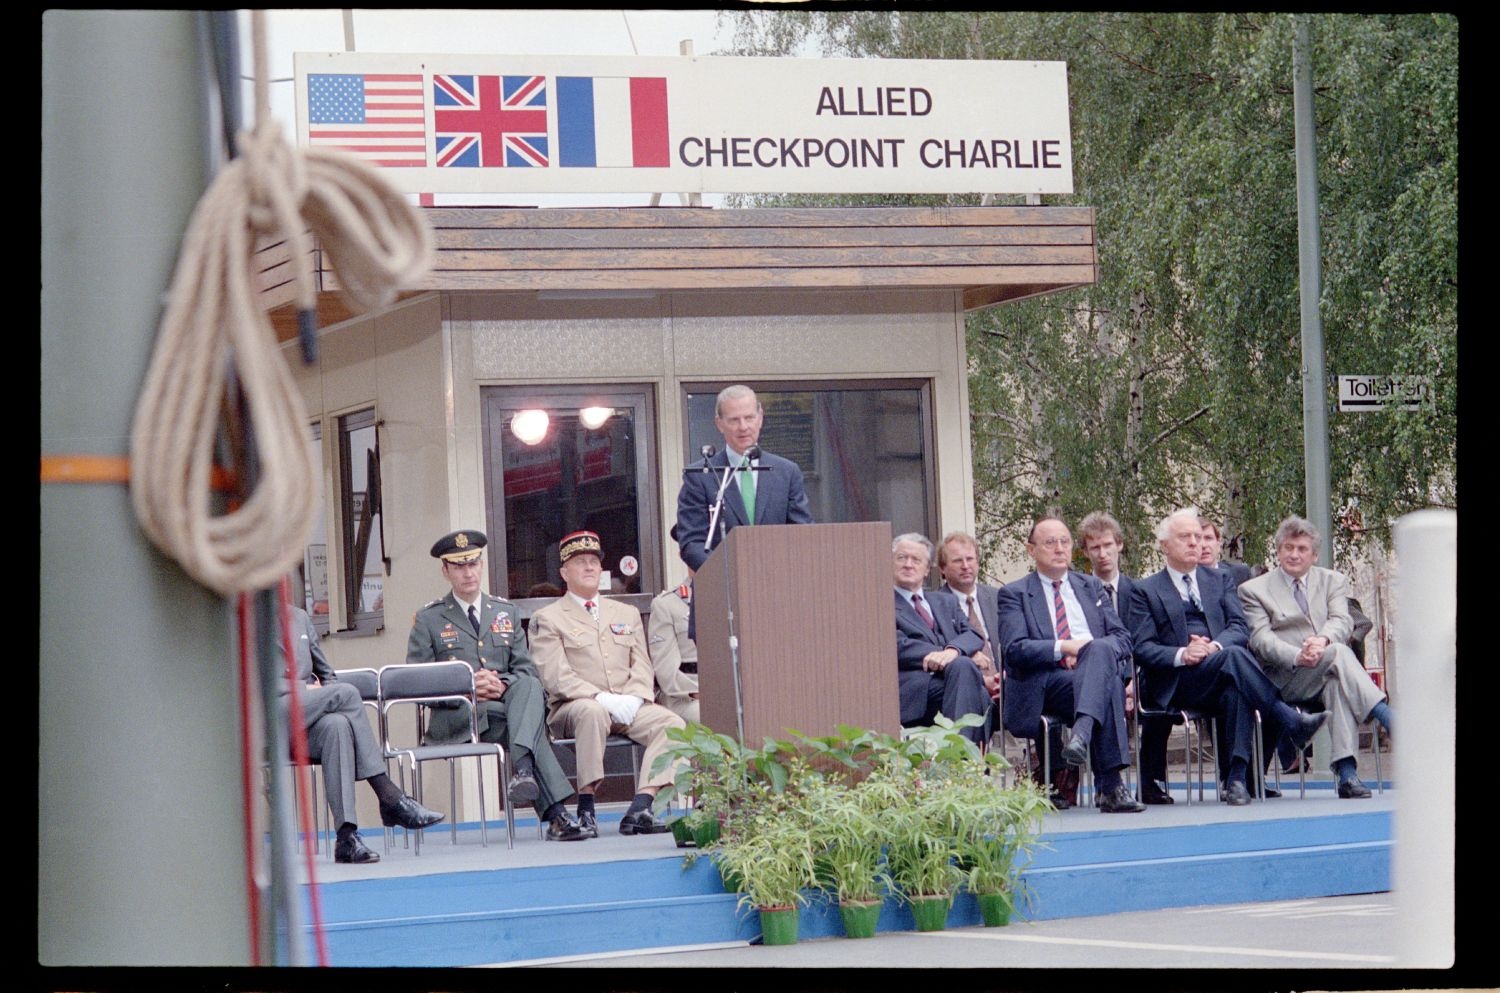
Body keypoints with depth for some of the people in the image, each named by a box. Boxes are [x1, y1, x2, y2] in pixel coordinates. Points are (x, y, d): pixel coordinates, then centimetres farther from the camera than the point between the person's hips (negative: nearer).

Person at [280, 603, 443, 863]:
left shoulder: (299, 617, 24)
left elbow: (326, 673, 29)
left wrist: (326, 699, 7)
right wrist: (303, 688, -13)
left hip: (306, 721, 5)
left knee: (337, 725, -32)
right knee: (346, 692, -26)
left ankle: (347, 835, -40)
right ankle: (389, 798, -25)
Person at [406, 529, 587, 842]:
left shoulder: (507, 613, 22)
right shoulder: (428, 620, 10)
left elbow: (526, 669, 14)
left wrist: (503, 685, -12)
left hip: (505, 701, 3)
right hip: (455, 716, -3)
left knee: (529, 687, -35)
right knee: (525, 721, -34)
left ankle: (523, 768, -57)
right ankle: (555, 812, -46)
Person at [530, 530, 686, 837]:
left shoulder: (627, 614, 23)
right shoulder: (547, 619, 6)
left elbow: (642, 667, 14)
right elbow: (556, 677, -7)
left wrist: (632, 698, -9)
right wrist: (602, 699, -19)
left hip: (628, 708, 5)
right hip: (572, 710, -4)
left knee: (671, 723, -24)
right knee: (593, 713, -40)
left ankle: (641, 808, -33)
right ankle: (586, 809, -35)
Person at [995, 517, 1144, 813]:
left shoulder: (1091, 587, 27)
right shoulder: (1014, 594, 13)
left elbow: (1122, 638, 16)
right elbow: (1014, 649, -3)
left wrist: (1094, 650, -7)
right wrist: (1063, 648, -16)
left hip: (1103, 670, 3)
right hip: (1046, 684, -3)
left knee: (1101, 650, -36)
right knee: (1107, 687, -38)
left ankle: (1082, 732, -58)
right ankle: (1110, 787, -49)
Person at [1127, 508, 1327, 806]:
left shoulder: (1220, 581, 24)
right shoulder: (1145, 591, 14)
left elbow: (1240, 629, 9)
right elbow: (1142, 648, 2)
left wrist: (1215, 646, -13)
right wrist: (1181, 655, -17)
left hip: (1220, 679, 3)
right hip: (1175, 685, -3)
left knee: (1237, 690, -36)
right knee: (1234, 656, -34)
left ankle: (1235, 779, -41)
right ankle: (1292, 722, -37)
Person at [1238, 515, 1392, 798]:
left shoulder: (1333, 581, 19)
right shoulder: (1254, 590, 10)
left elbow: (1342, 622, 0)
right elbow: (1261, 639, -5)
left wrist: (1323, 640, -24)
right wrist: (1297, 656, -24)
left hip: (1328, 673, 2)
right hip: (1283, 678, -2)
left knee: (1337, 684, -36)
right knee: (1338, 653, -32)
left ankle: (1347, 773, -45)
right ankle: (1392, 722, -40)